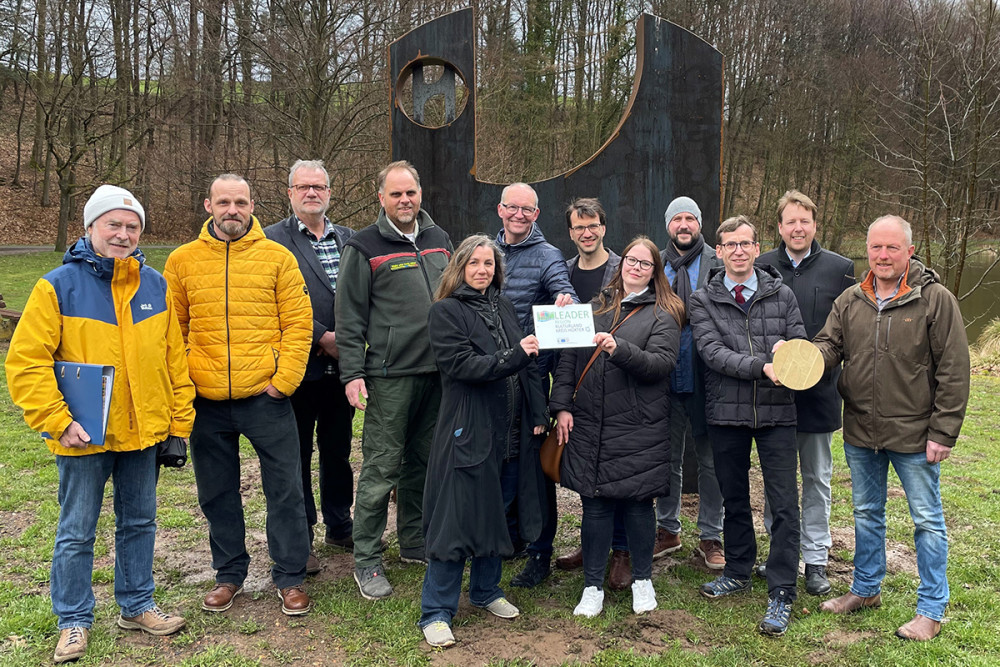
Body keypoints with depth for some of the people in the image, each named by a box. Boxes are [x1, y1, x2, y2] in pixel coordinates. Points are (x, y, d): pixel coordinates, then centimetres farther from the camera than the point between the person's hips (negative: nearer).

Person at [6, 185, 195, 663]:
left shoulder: (155, 286, 4)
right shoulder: (58, 286, -7)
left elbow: (175, 358, 8)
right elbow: (26, 360, -10)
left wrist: (179, 424, 6)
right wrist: (57, 421, -15)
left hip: (143, 432, 4)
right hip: (83, 436, -3)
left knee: (139, 522, 16)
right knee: (76, 532, 9)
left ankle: (136, 605, 32)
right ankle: (74, 620, 25)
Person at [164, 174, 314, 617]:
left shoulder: (278, 257, 1)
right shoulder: (182, 261, 6)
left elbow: (298, 324, -2)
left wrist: (284, 380, -9)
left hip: (265, 397, -2)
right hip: (206, 401, 2)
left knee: (284, 489, 4)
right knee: (217, 493, 14)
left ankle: (290, 577, 20)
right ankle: (229, 573, 32)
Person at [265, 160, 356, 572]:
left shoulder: (349, 239, 11)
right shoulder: (272, 240, -3)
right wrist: (321, 338, -16)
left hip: (340, 364, 4)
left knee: (338, 450, 16)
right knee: (296, 455, 6)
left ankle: (340, 527, 31)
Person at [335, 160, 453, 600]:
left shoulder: (440, 240, 14)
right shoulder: (364, 248, -3)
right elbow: (350, 318, -5)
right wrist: (352, 374, -11)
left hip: (437, 372, 6)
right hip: (390, 375, -5)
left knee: (422, 463, 14)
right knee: (381, 468, -4)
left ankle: (414, 543, 29)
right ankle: (367, 560, 7)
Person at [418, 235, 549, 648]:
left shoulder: (504, 308, 13)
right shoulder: (446, 311, -5)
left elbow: (527, 363, 12)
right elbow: (461, 365, -16)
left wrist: (538, 415, 7)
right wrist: (512, 357, -20)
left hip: (508, 429, 6)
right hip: (467, 430, -6)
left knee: (495, 513, 15)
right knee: (455, 517, -3)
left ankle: (486, 590, 33)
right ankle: (436, 611, 8)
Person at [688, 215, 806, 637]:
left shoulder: (781, 295, 6)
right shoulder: (703, 301, 3)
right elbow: (712, 352, -10)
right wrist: (761, 367, -22)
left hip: (777, 413, -1)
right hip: (726, 412, 1)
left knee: (783, 504, -3)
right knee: (733, 498, 16)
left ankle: (781, 594, 8)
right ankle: (738, 572, 34)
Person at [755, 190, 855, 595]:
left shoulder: (840, 269, 0)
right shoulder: (761, 268, 3)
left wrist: (821, 359, -11)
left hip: (820, 390, -1)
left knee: (817, 477, 9)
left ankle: (815, 560, 20)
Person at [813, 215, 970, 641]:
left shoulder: (936, 299, -10)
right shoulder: (850, 301, 4)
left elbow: (953, 370, -10)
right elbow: (829, 344, 1)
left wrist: (943, 432, -13)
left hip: (914, 434, -5)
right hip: (860, 433, 5)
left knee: (927, 521, 7)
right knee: (866, 514, 19)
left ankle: (931, 609, 22)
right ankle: (866, 589, 36)